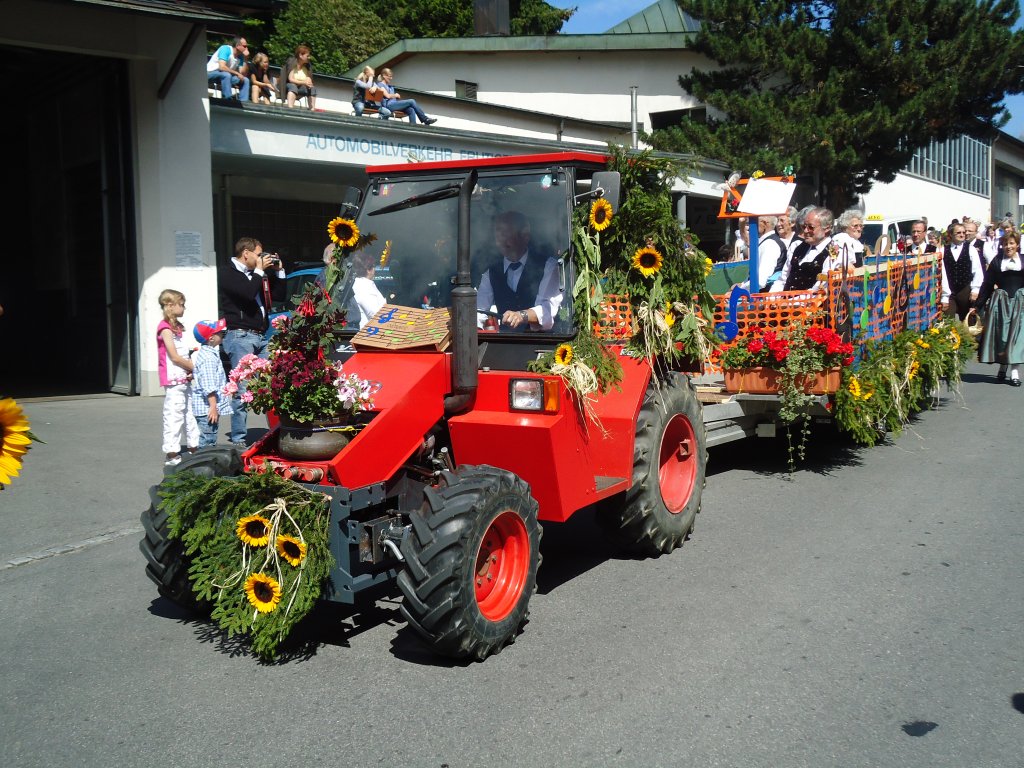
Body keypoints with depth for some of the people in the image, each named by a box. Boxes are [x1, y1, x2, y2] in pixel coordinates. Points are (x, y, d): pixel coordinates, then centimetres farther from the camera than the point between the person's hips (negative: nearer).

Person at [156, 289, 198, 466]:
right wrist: (195, 368, -7)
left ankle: (193, 449, 21)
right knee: (174, 416, -6)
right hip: (173, 379, -9)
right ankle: (171, 455, -2)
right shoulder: (165, 327, -11)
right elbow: (175, 357, -15)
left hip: (184, 378, 9)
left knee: (190, 413, 13)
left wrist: (190, 371, 1)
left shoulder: (177, 327, 15)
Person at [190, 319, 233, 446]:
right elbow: (208, 386, -22)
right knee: (207, 441, -8)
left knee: (210, 440, 16)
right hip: (207, 407, -10)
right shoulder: (208, 357, -16)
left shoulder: (208, 353, 17)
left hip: (208, 407, 10)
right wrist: (213, 407, -23)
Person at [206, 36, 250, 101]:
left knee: (245, 80, -6)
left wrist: (245, 58, -12)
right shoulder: (226, 49, -19)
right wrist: (237, 73, -24)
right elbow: (222, 67, -30)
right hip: (211, 73, -7)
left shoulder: (240, 56, 0)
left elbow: (242, 73, -7)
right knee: (226, 75, -36)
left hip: (227, 75, 7)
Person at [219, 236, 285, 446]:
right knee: (242, 390, -9)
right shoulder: (228, 273, -3)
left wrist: (278, 270, 13)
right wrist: (259, 271, -8)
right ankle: (238, 439, -3)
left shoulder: (254, 273, 18)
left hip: (261, 337, 7)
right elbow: (248, 292, -20)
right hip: (240, 336, -7)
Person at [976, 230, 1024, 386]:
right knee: (1001, 332, 3)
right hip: (1000, 301, 1)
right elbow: (987, 284, 6)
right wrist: (979, 304, 3)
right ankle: (1002, 366, 16)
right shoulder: (997, 261, 6)